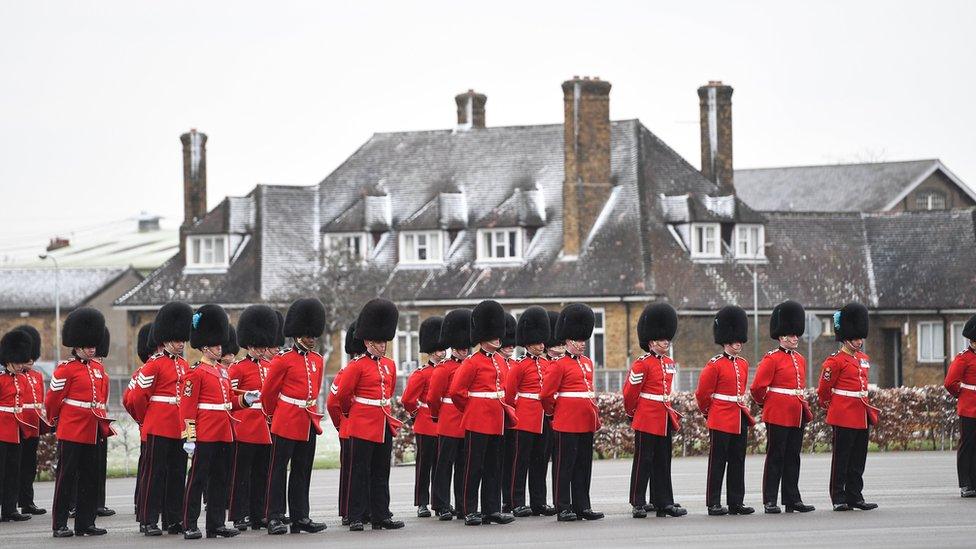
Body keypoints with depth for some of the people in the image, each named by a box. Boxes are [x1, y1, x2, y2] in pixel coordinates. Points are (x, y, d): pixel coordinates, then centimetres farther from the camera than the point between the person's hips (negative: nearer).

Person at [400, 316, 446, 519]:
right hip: (426, 427, -5)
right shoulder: (421, 374, -9)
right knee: (424, 465, 1)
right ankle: (422, 504, 4)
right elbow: (407, 399, -11)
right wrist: (417, 414, 0)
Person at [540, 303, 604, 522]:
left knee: (584, 465, 9)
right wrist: (556, 413, 3)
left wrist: (594, 414, 17)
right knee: (564, 465, -2)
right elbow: (546, 395, -9)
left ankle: (582, 506, 14)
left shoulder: (587, 363, 14)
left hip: (586, 422, 7)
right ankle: (563, 508, 0)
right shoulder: (559, 365, -9)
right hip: (566, 423, -7)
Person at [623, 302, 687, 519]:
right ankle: (638, 504, 1)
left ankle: (665, 503, 13)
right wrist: (631, 413, 3)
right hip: (647, 420, -7)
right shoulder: (642, 364, -11)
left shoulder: (670, 363, 12)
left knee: (663, 462, 9)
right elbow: (629, 391, -8)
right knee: (643, 461, -3)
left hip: (664, 420, 7)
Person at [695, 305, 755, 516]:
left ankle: (736, 502, 12)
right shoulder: (715, 365, -9)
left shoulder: (743, 364, 12)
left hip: (740, 420, 7)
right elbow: (702, 394, -5)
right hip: (721, 420, -7)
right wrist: (708, 412, 7)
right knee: (718, 462, -3)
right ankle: (714, 504, 0)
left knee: (738, 462, 8)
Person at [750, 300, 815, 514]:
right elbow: (757, 388, -10)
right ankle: (770, 502, -1)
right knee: (775, 457, -4)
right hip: (778, 415, -7)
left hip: (797, 416, 7)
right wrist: (767, 404, 4)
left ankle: (792, 499, 13)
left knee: (793, 457, 9)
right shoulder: (772, 359, -9)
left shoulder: (800, 360, 14)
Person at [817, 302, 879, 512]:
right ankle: (839, 499, 2)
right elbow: (823, 390, -5)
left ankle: (855, 497, 14)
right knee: (841, 458, -2)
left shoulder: (864, 359, 13)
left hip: (862, 416, 7)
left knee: (858, 460, 9)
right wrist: (832, 408, 8)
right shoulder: (835, 361, -9)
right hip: (844, 417, -7)